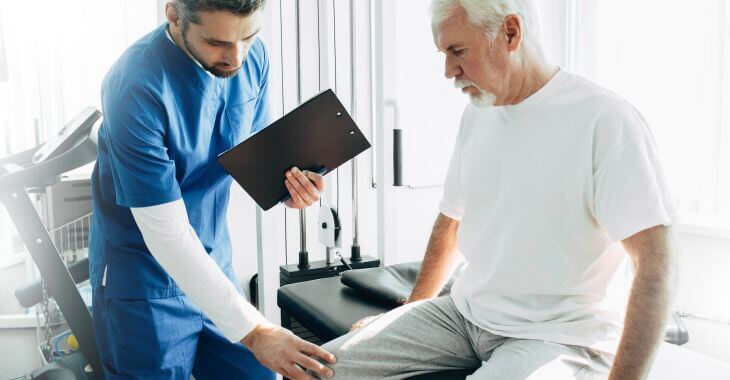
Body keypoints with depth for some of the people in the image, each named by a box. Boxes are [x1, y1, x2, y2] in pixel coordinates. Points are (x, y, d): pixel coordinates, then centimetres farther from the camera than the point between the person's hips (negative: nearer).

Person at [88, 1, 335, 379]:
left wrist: (285, 183, -19)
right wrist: (254, 332, -28)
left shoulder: (254, 56, -8)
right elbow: (167, 235, -26)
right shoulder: (136, 87, -27)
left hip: (214, 264, 5)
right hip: (144, 282, -5)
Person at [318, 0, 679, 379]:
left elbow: (655, 261, -18)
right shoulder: (476, 113, 8)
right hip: (463, 313, 7)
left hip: (556, 333, -6)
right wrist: (413, 309, 18)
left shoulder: (606, 120, -15)